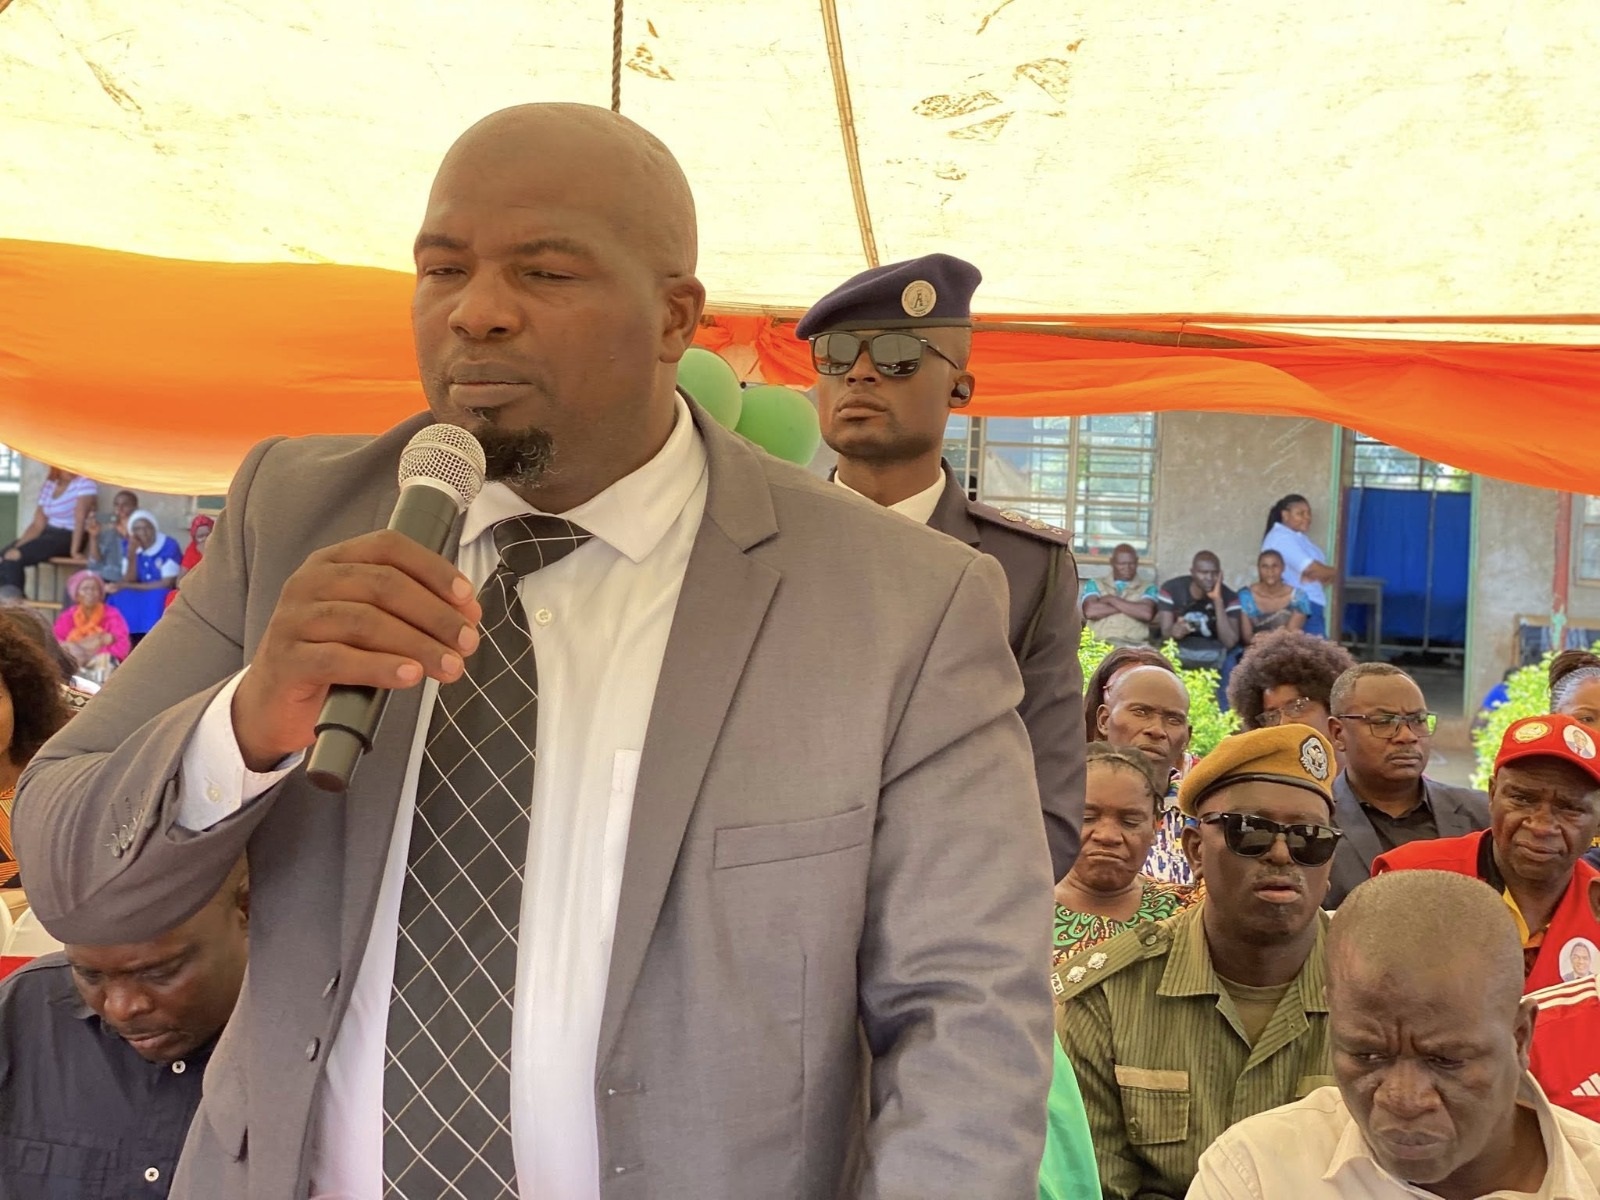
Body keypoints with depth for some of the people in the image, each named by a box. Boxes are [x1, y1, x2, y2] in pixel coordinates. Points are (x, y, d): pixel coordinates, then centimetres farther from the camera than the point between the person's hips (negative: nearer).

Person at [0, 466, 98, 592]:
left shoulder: (85, 483, -11)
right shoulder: (48, 485, 9)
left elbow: (80, 517, -18)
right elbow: (38, 524, 5)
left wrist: (74, 550, -25)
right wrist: (17, 546, -8)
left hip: (69, 538, -7)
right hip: (48, 533, 7)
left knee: (14, 557, -21)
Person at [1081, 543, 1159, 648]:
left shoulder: (1148, 589, 17)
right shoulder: (1094, 585, 18)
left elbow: (1147, 613, -4)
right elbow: (1090, 611, -2)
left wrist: (1111, 599, 1)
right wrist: (1131, 607, 0)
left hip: (1135, 646, 1)